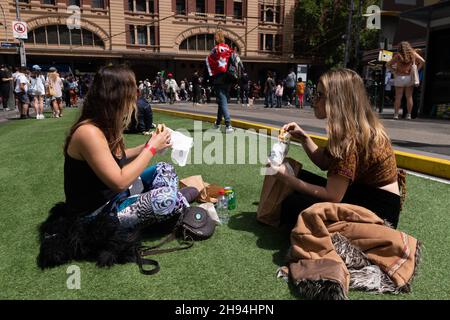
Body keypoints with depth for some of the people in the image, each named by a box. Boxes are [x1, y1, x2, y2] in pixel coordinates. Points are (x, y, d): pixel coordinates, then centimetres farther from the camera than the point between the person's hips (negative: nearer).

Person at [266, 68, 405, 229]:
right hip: (363, 194, 9)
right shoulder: (352, 129, 3)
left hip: (377, 209, -9)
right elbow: (324, 163, 12)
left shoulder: (351, 138, -25)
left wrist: (286, 177, -18)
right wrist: (303, 136, 0)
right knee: (300, 176, 9)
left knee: (292, 205, -14)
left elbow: (332, 197, -25)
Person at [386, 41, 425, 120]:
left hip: (399, 77, -1)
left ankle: (396, 114, 3)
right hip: (410, 77, 2)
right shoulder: (413, 54, 3)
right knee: (409, 97, 6)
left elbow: (388, 65, -3)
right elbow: (422, 61, 0)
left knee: (398, 97, 3)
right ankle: (409, 114, 7)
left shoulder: (398, 55, -2)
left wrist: (394, 71, 1)